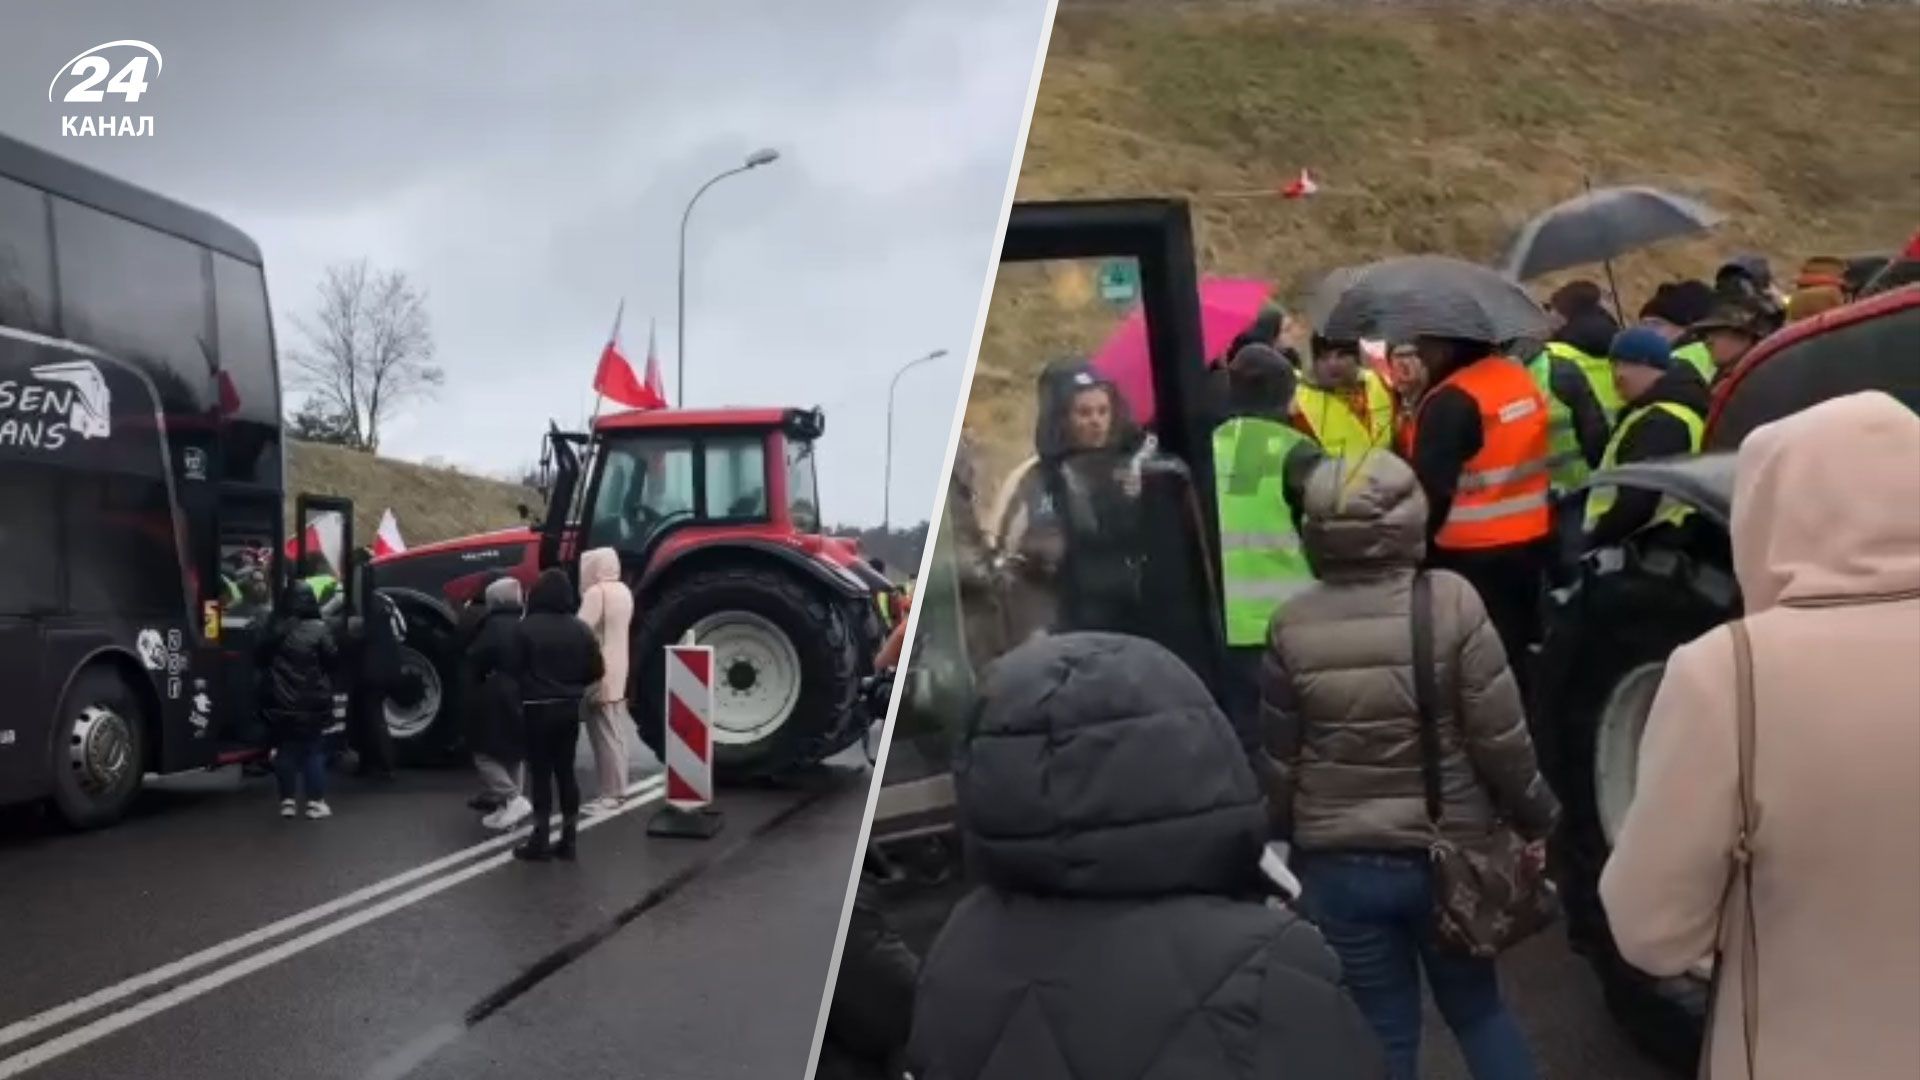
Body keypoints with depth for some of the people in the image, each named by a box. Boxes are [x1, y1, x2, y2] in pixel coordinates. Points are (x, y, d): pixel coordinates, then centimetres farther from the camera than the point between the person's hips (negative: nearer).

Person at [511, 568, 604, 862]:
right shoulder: (580, 629, 0)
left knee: (540, 774, 1)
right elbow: (597, 671, 2)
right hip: (569, 708, 4)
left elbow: (514, 667, -12)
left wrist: (532, 683, 10)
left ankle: (540, 841, 3)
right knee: (566, 772, 11)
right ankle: (568, 840, 13)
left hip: (537, 709, -4)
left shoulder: (526, 627, -14)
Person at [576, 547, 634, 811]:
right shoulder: (623, 591, 12)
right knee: (615, 733, 13)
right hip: (617, 671, 9)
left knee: (605, 734, -6)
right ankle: (616, 789, 18)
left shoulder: (597, 592, -16)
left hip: (599, 672, -9)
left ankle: (610, 793, -4)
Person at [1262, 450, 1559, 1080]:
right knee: (1477, 1008, 22)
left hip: (1338, 863, 1)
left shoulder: (1292, 626, -9)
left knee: (1382, 1029, 14)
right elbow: (1501, 737, -12)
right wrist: (1537, 820, 5)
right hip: (1449, 851, 0)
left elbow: (1281, 759, -1)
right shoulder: (1453, 603, -14)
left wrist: (1288, 839, 15)